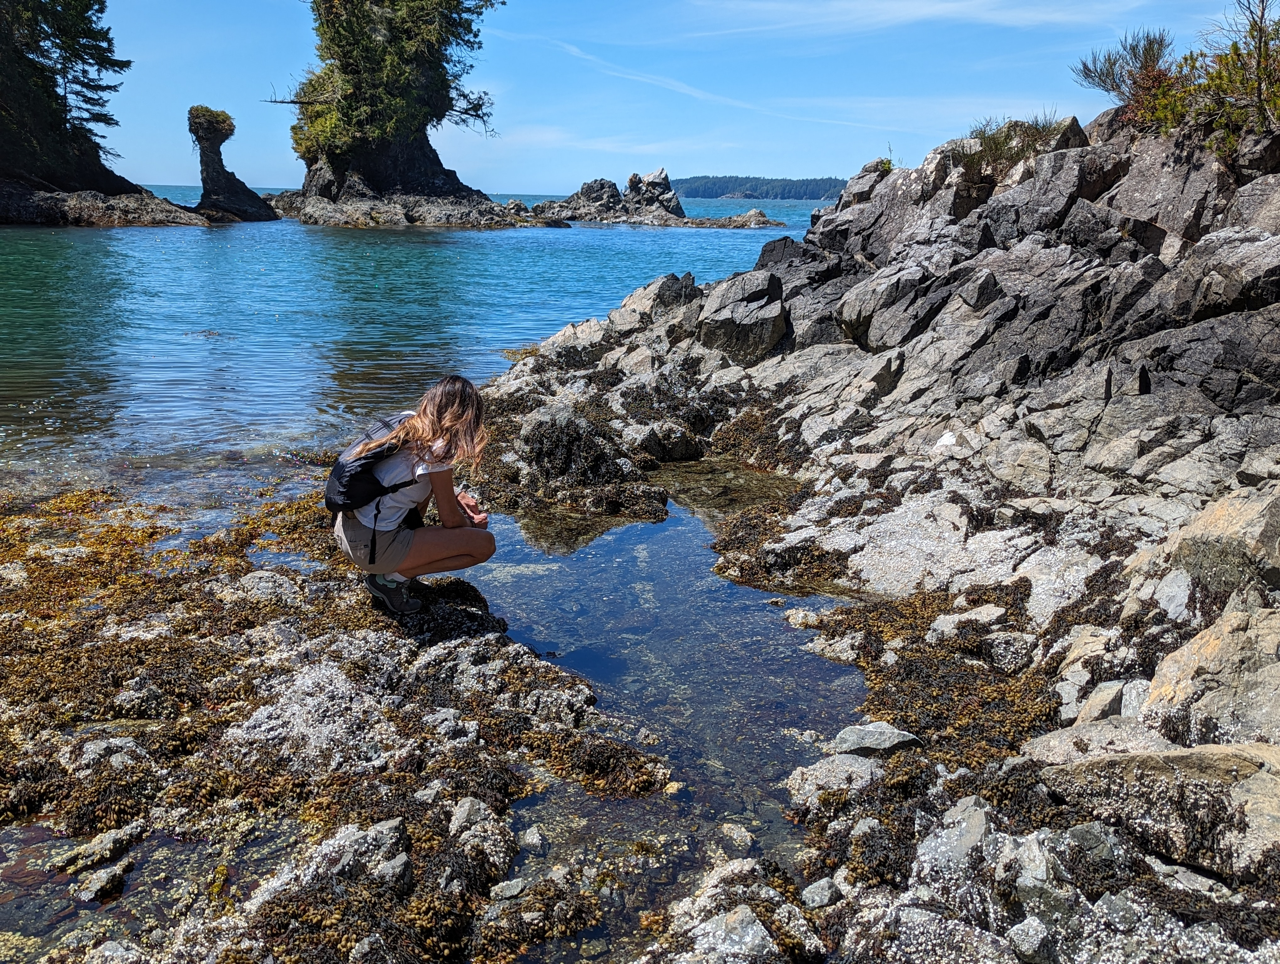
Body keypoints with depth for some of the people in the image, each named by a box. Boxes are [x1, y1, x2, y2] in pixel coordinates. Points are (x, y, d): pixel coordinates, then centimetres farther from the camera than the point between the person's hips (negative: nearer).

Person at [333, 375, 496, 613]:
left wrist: (454, 495, 16)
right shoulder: (436, 450, -17)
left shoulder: (406, 422, 4)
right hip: (371, 547, -8)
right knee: (484, 543, -6)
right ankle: (393, 577, -2)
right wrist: (472, 526, 12)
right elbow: (450, 520, -9)